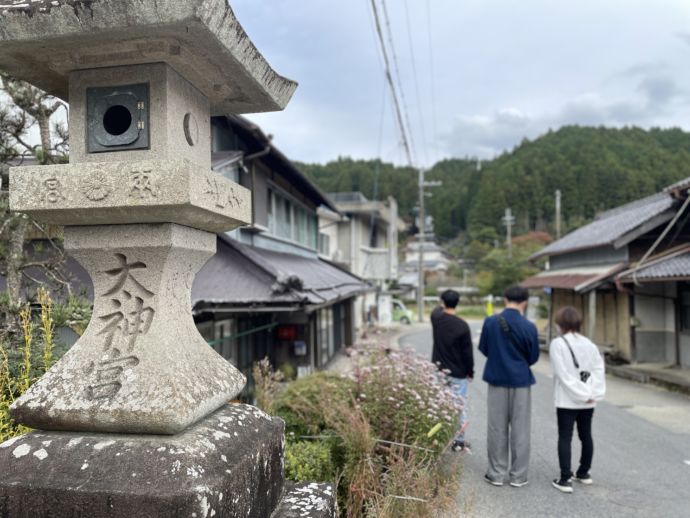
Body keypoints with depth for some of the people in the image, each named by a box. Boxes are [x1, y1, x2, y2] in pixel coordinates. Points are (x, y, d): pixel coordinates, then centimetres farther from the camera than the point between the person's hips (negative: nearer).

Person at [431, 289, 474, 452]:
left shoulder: (436, 318, -5)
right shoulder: (462, 325, -16)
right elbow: (467, 353, -11)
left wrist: (443, 306, 43)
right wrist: (470, 372, 2)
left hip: (438, 371, 4)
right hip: (458, 374, -3)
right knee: (460, 406, 7)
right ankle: (459, 441, 13)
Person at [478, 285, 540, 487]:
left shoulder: (491, 322, -9)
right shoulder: (529, 327, -12)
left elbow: (483, 349, 2)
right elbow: (533, 357, -2)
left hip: (497, 380, 1)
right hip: (521, 381, -1)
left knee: (497, 429, 10)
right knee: (520, 430, 10)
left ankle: (497, 473, 17)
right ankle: (518, 476, 16)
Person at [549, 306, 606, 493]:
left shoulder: (558, 343, -12)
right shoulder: (589, 344, 5)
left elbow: (563, 374, -17)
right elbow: (599, 370, -1)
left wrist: (581, 394, -12)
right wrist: (594, 394, -6)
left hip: (567, 400, -5)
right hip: (588, 401, 6)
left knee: (565, 438, 0)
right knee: (586, 436, 17)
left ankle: (565, 479, -1)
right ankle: (584, 473, 31)